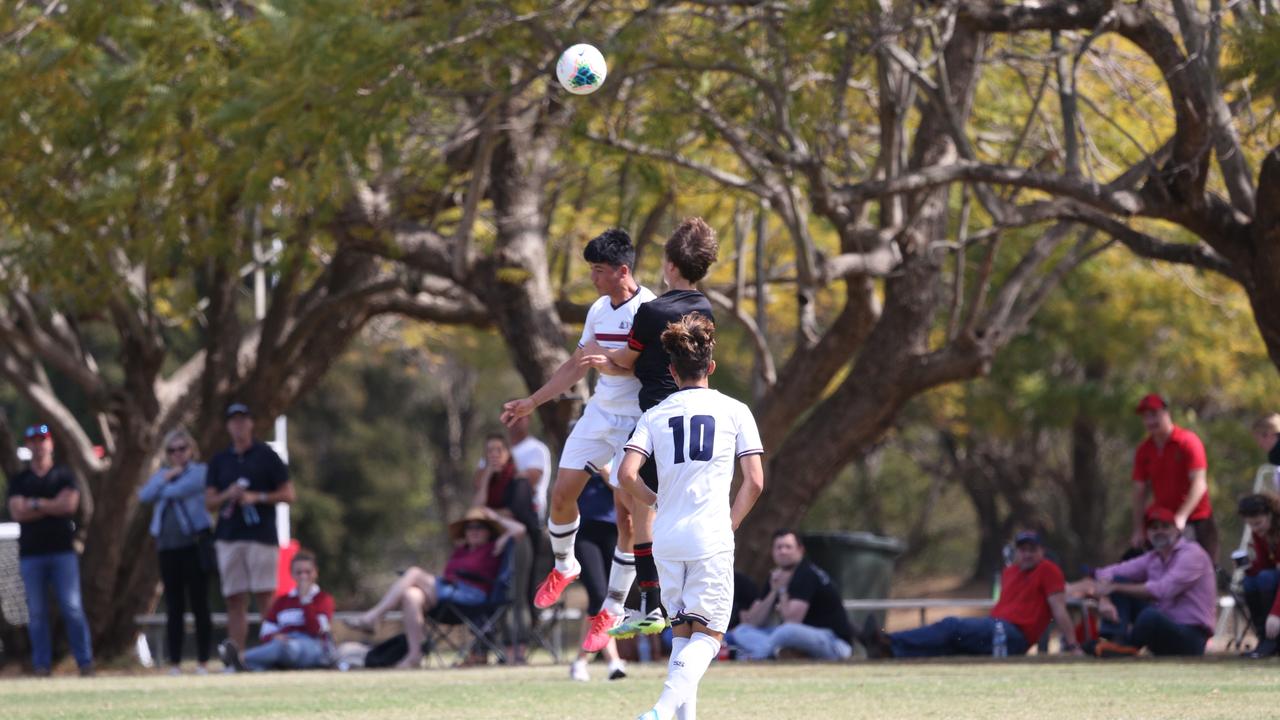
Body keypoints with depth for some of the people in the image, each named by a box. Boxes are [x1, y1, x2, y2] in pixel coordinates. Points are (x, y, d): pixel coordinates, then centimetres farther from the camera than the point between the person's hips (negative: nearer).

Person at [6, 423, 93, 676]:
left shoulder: (63, 475, 9)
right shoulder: (19, 480, 12)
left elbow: (70, 504, -7)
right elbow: (17, 512, -3)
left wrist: (35, 504, -4)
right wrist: (53, 506, -6)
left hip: (62, 550, -2)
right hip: (31, 553, 2)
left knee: (72, 607, -6)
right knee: (36, 612, 0)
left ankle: (84, 662, -4)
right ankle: (41, 664, 4)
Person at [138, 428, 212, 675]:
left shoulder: (200, 471, 2)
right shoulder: (162, 474, 18)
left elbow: (178, 491, -14)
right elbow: (144, 496, 1)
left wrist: (160, 488, 3)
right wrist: (166, 477, -5)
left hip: (193, 541, -5)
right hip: (167, 546, 5)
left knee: (199, 604, -3)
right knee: (173, 608, 5)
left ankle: (203, 661, -1)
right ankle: (174, 663, 5)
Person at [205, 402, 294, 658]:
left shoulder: (266, 455, 5)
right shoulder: (219, 461, 16)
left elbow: (288, 494, 3)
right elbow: (209, 502, 13)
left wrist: (257, 497, -11)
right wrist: (228, 495, -8)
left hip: (261, 536, -4)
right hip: (228, 538, 4)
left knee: (266, 598, -10)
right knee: (234, 601, 1)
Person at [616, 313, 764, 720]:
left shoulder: (655, 415, 7)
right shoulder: (734, 411, 3)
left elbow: (627, 476, -4)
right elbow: (755, 482, -1)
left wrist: (656, 502, 14)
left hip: (667, 538, 3)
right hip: (711, 538, -3)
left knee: (683, 632, 17)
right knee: (708, 636, -1)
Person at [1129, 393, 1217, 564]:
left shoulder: (1188, 441, -9)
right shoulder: (1144, 451, 6)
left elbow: (1200, 484, -16)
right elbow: (1139, 492, 8)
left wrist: (1181, 517, -27)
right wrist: (1138, 531, 1)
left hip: (1195, 523, -4)